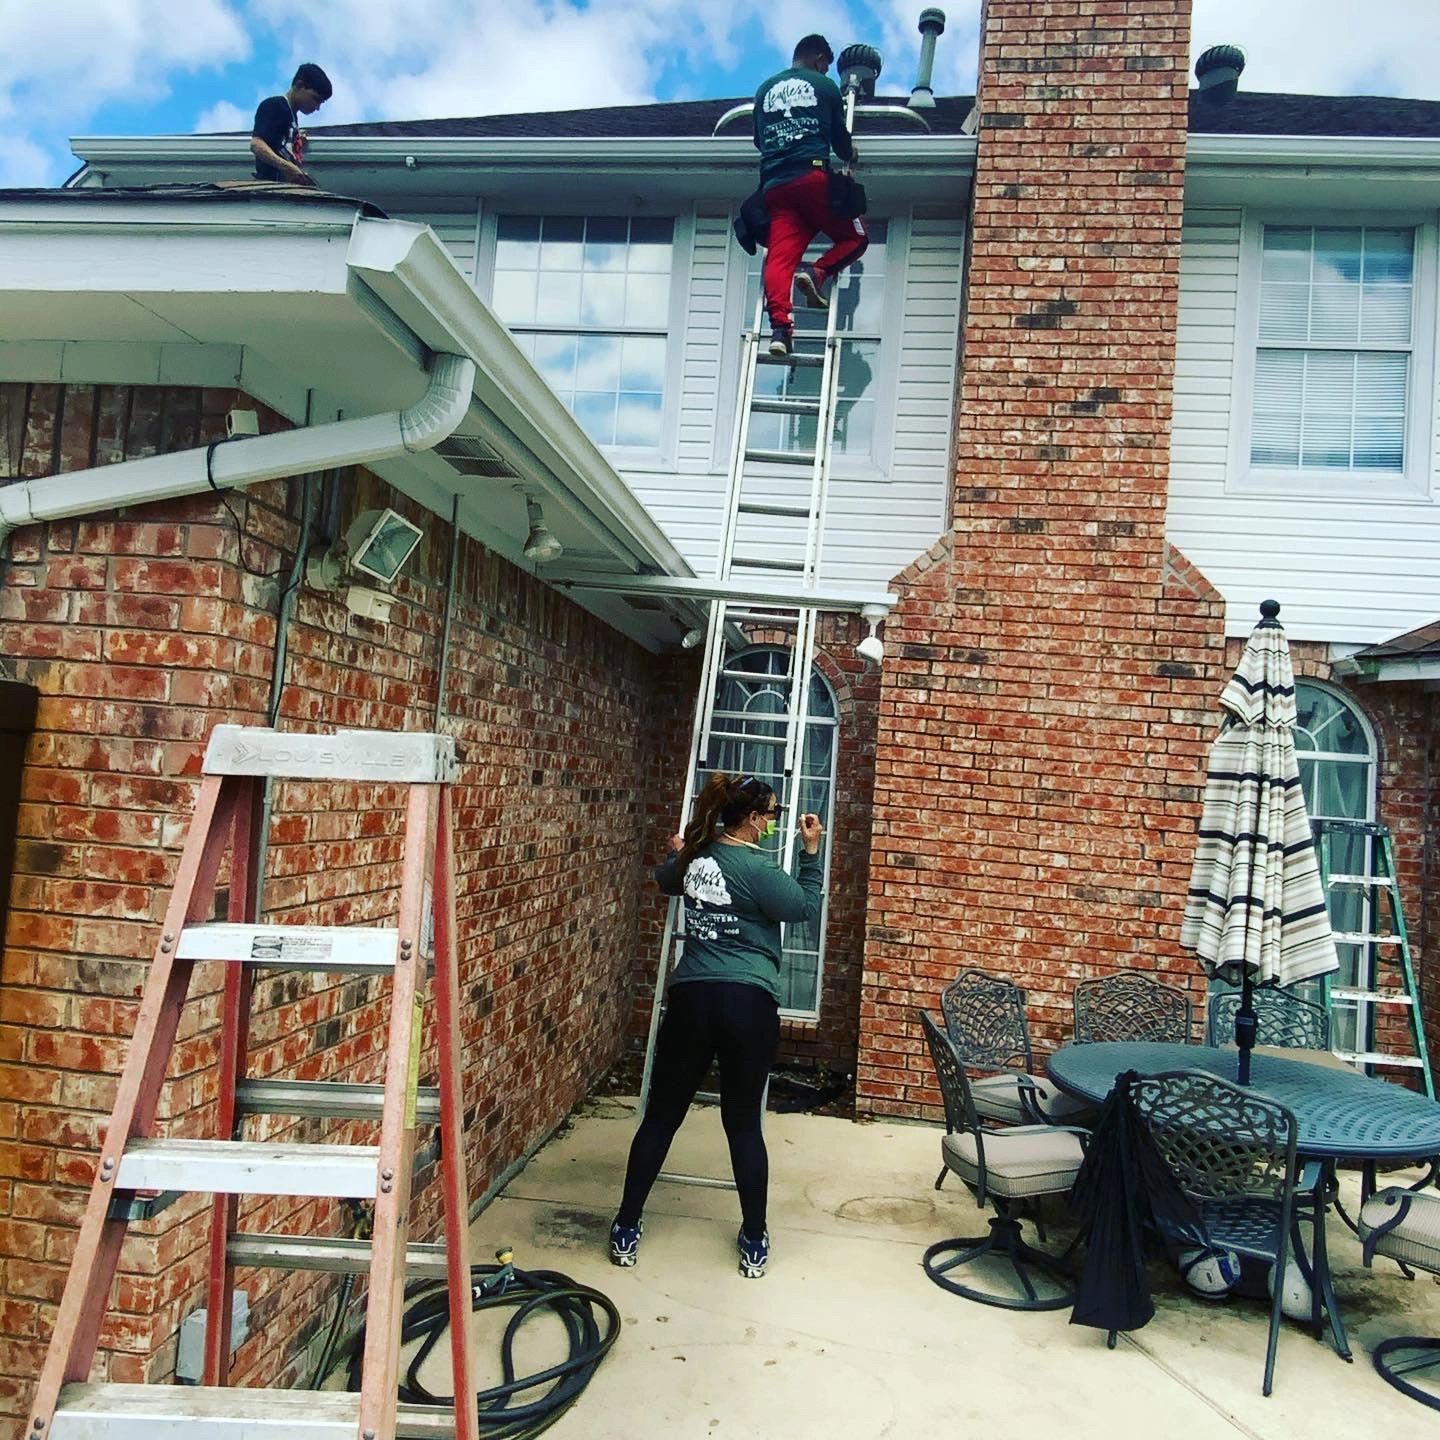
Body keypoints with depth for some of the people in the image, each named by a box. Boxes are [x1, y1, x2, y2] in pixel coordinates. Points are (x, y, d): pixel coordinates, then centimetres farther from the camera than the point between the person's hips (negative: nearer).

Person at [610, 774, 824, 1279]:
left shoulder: (696, 856, 8)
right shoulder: (757, 868, -12)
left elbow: (666, 880, 31)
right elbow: (806, 907, 2)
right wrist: (811, 851, 7)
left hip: (690, 997, 5)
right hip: (748, 1002, -4)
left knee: (661, 1114, 12)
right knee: (743, 1122, 8)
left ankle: (626, 1230, 20)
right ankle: (754, 1241, 20)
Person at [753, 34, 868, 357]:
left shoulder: (765, 90, 23)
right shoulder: (825, 86, 12)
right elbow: (840, 136, 13)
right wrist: (850, 156, 34)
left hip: (774, 184, 4)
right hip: (813, 176, -3)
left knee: (780, 257, -8)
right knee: (855, 236, 11)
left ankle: (780, 326, -29)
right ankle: (818, 273, -16)